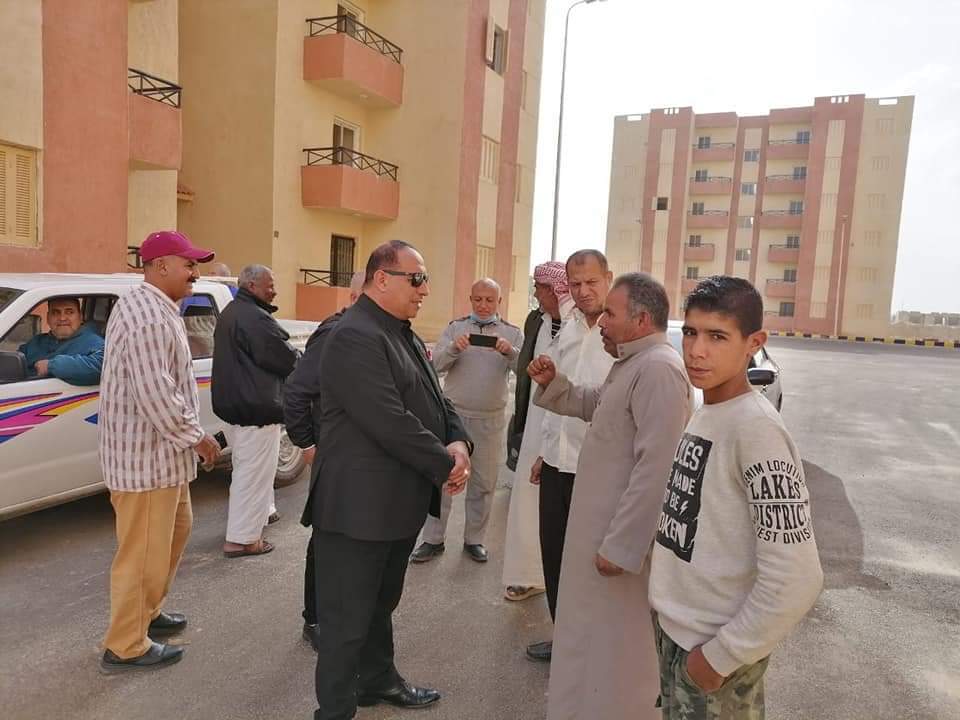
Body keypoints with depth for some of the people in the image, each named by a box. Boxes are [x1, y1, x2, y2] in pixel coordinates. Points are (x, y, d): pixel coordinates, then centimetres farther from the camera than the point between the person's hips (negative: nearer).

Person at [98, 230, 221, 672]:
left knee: (175, 529, 23)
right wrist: (196, 437, -16)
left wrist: (188, 437, 17)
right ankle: (125, 647, 17)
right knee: (144, 550, 1)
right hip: (146, 454, -11)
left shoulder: (153, 308, 13)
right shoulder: (148, 315, -22)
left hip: (159, 450, 11)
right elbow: (155, 393, -28)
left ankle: (146, 612, 39)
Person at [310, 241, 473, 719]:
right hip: (359, 506, -10)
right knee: (347, 618, 6)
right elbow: (391, 423, -27)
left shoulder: (404, 334, 13)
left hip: (399, 501, 10)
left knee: (381, 604, 26)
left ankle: (378, 680, 44)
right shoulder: (354, 336, -20)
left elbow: (434, 400, 14)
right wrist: (445, 466, -16)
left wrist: (458, 442, -5)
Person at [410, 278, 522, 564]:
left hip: (490, 420, 1)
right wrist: (454, 348, -26)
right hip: (453, 413, 0)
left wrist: (510, 352, -28)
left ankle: (474, 539, 24)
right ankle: (433, 539, 15)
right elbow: (436, 364, -6)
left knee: (483, 483, 10)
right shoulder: (455, 327, 4)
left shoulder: (512, 333, 4)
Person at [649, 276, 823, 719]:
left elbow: (794, 579, -25)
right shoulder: (703, 414, 2)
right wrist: (670, 613, 11)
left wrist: (722, 654, -16)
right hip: (673, 626, 7)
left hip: (713, 643, -7)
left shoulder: (756, 429, -23)